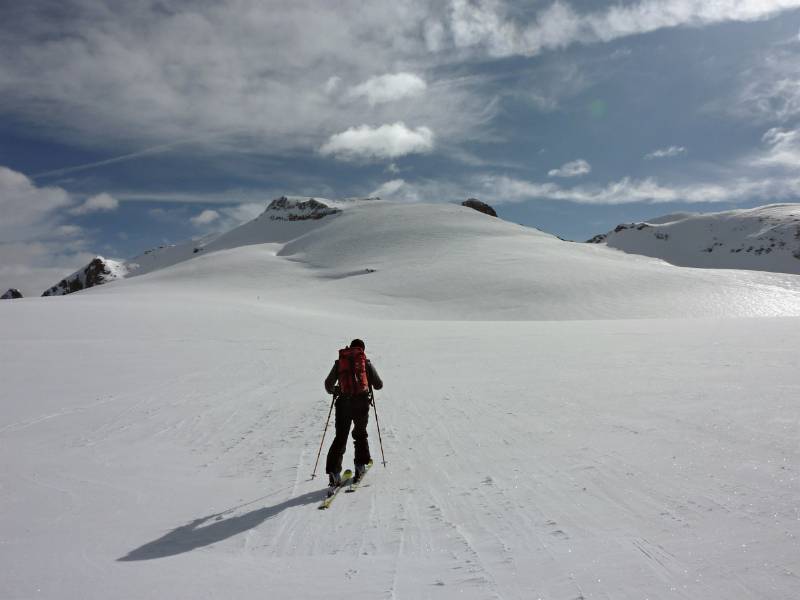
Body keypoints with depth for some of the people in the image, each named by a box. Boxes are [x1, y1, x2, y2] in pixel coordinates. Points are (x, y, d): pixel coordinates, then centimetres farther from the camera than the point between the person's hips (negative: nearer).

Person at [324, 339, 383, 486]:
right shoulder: (366, 362, 9)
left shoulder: (339, 362, 13)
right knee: (360, 434, 21)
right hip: (361, 402, 0)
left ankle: (333, 471, -5)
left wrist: (335, 391, 33)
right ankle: (360, 466, 20)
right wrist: (369, 382, 33)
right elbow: (379, 385, 13)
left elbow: (328, 385, 13)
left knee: (340, 437, 6)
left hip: (343, 403, 0)